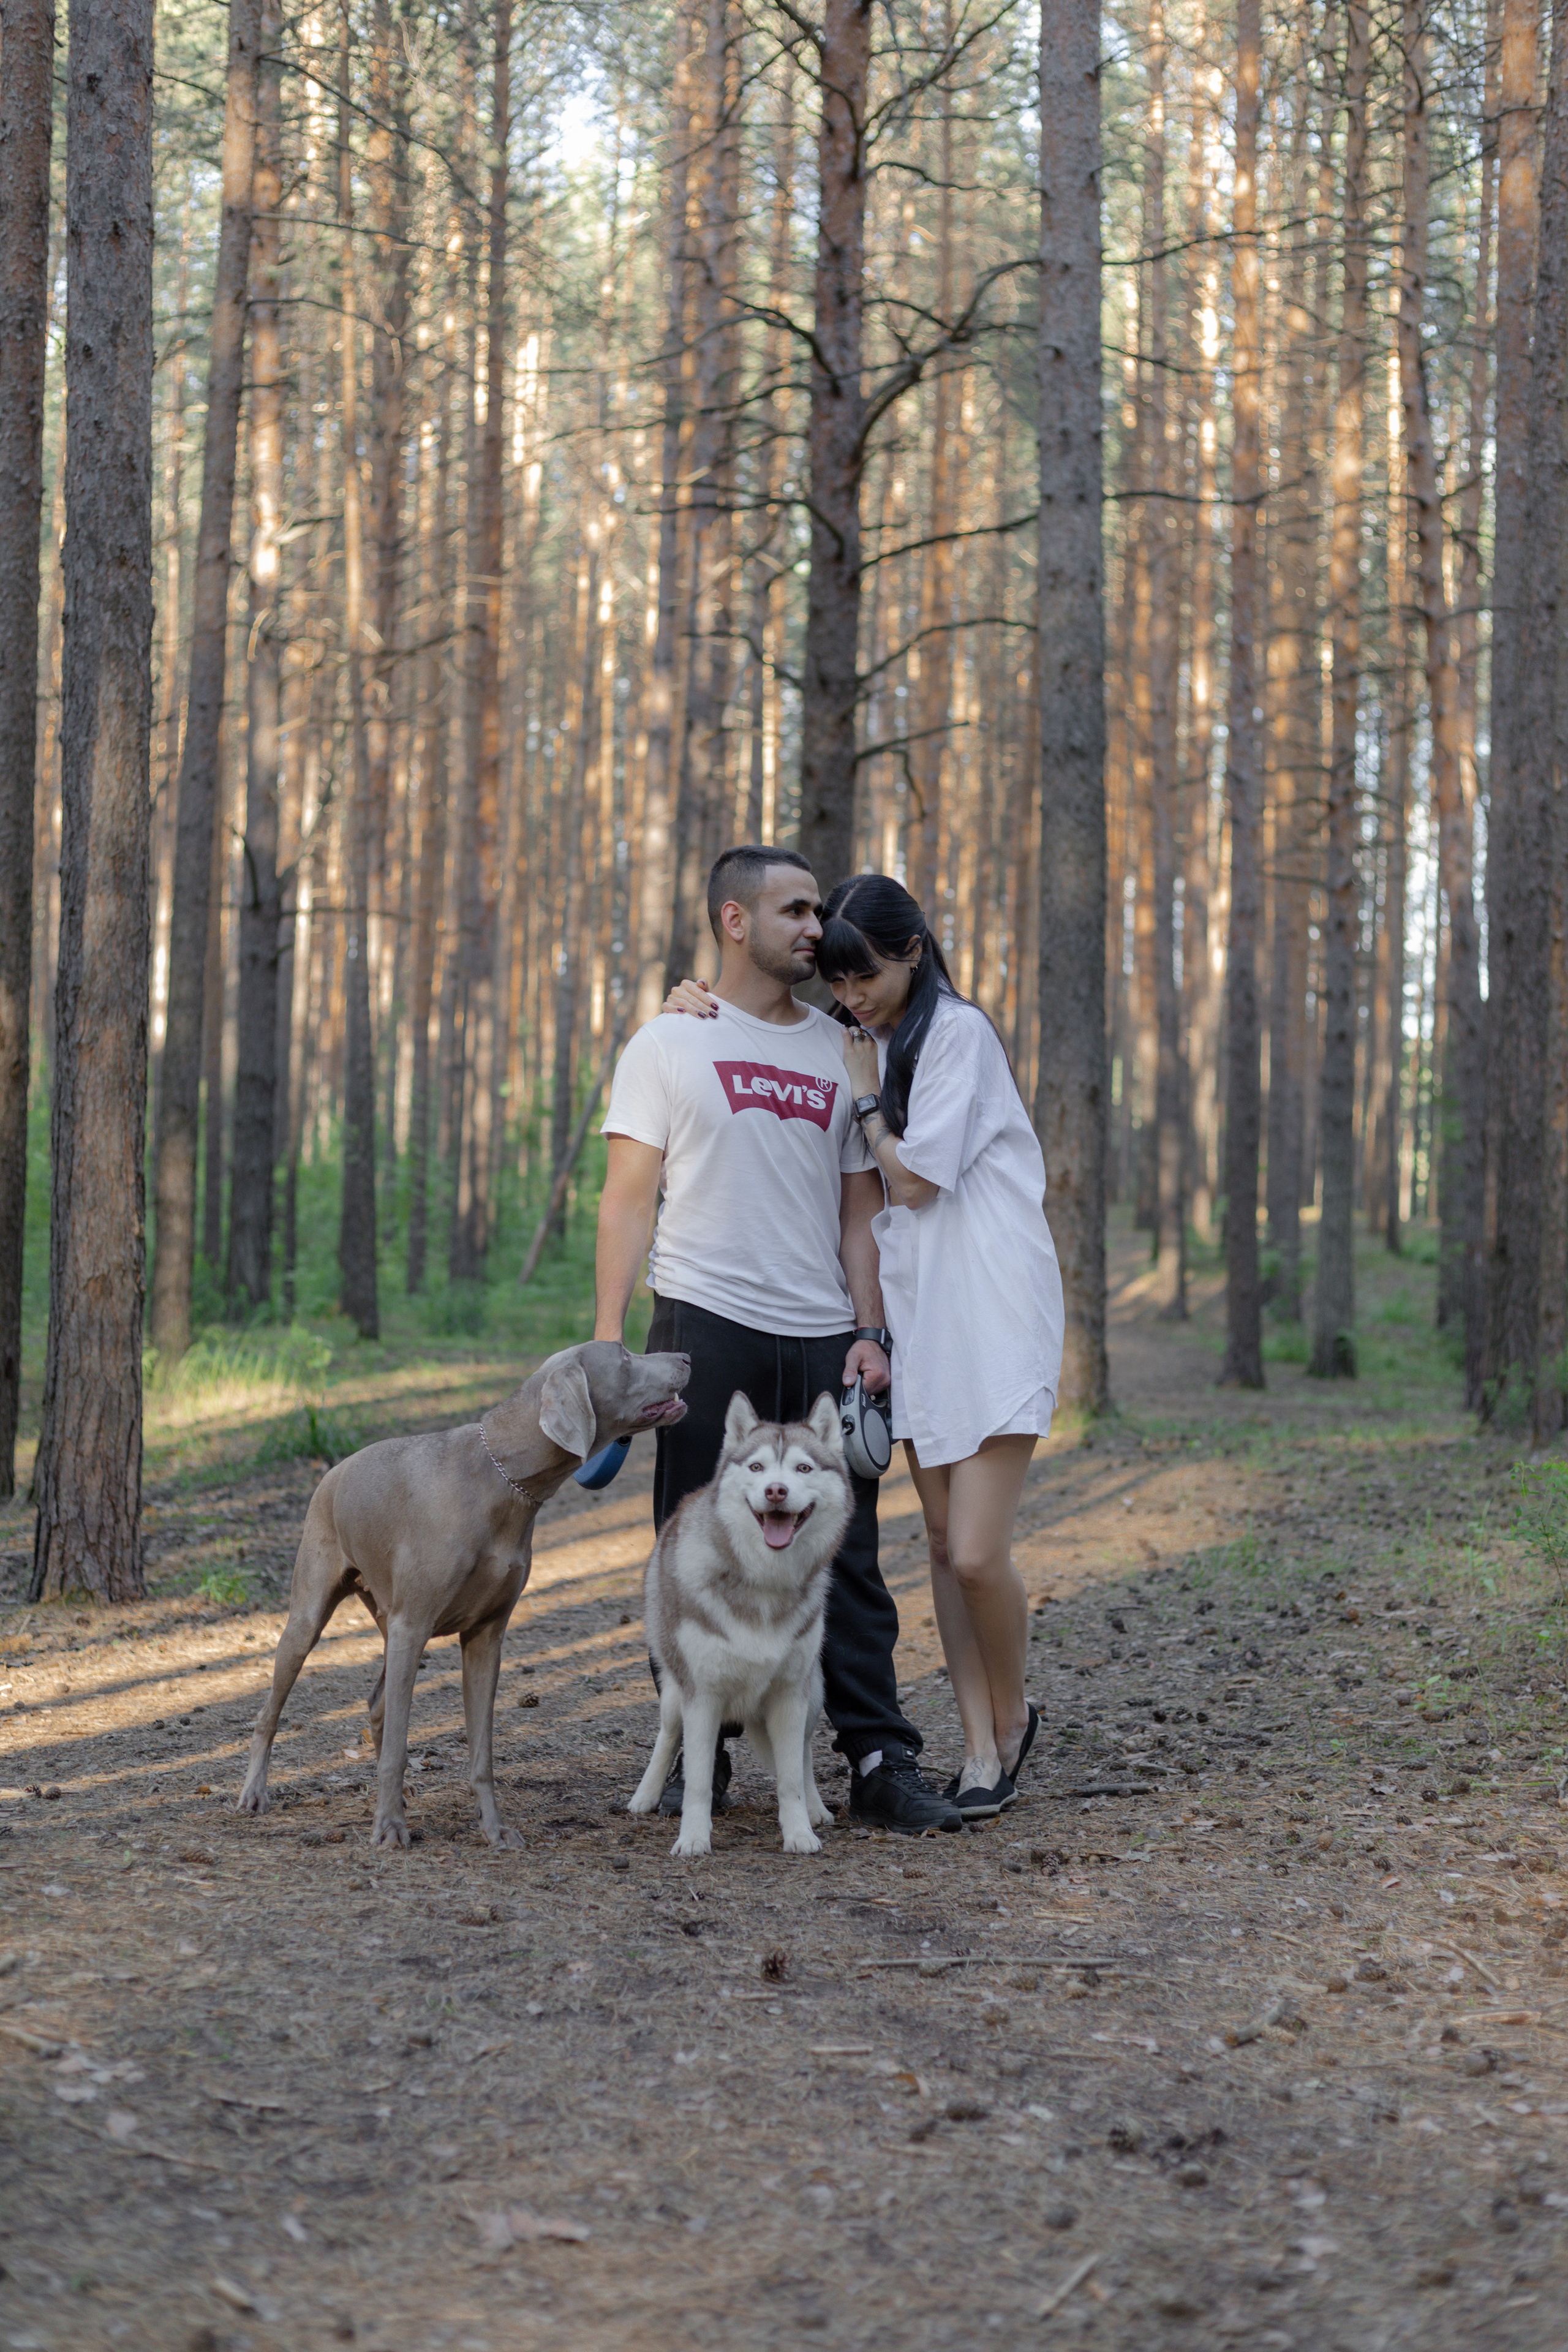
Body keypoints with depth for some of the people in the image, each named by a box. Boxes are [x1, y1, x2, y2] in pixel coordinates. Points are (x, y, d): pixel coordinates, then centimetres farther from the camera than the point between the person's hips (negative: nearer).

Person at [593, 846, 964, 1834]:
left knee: (846, 1554, 0)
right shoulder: (670, 1043, 4)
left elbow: (859, 1208, 15)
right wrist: (609, 1334, -9)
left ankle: (883, 1762, 0)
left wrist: (870, 1333, 3)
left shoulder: (840, 1050, 15)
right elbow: (629, 1197, 1)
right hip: (707, 1329, -3)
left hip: (822, 1338, 3)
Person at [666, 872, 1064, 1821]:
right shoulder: (864, 1044, 15)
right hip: (918, 1315, 8)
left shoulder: (959, 1032, -9)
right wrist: (707, 1014, -1)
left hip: (994, 1315, -8)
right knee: (944, 1544, 6)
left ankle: (1012, 1716, 13)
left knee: (978, 1554, -11)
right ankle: (982, 1751, 12)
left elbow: (916, 1177, -12)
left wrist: (865, 1094, -3)